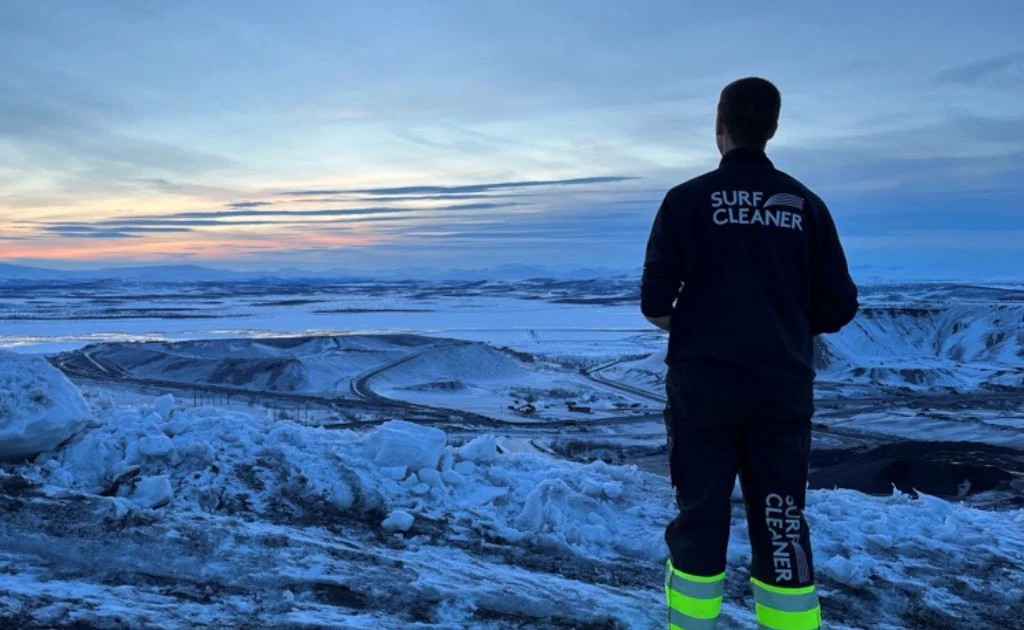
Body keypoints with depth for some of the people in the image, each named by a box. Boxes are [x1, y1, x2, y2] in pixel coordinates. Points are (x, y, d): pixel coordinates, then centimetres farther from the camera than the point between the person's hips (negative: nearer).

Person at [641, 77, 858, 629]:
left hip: (702, 390, -2)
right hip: (783, 392, 2)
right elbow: (838, 307, 3)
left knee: (700, 525, 10)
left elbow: (655, 303, -10)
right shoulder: (806, 205, 3)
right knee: (782, 528, 12)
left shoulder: (687, 199, -5)